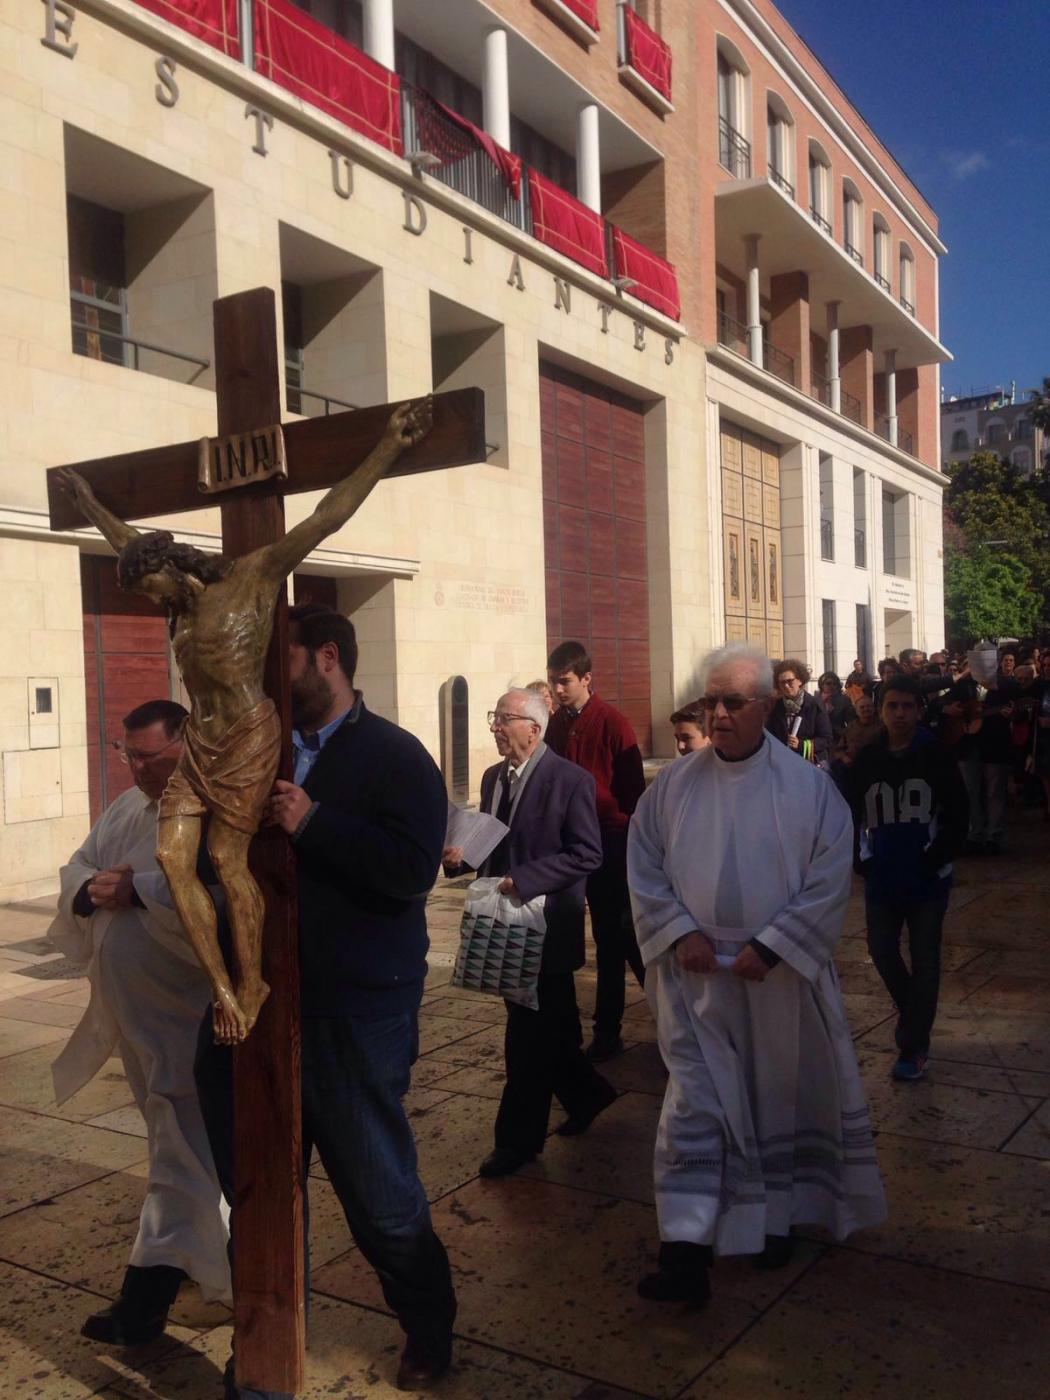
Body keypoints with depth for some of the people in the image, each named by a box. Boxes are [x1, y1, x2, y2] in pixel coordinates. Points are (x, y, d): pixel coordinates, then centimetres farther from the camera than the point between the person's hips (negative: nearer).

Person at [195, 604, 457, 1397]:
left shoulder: (394, 756, -8)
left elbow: (413, 870, -21)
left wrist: (312, 823, -23)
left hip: (354, 1012, -5)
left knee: (380, 1195, 8)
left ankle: (429, 1331, 35)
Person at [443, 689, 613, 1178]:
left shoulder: (569, 780, -13)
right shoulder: (492, 777, 10)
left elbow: (587, 854, -16)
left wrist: (523, 879, -23)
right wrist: (461, 854, -3)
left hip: (546, 924, -7)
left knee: (529, 1037, 1)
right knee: (548, 1029, 18)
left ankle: (519, 1139, 15)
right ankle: (586, 1094, 40)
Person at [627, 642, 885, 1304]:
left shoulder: (809, 787, -6)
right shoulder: (673, 784, -2)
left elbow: (829, 881, -8)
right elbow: (644, 868, 2)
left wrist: (769, 948, -14)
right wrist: (680, 933, -10)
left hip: (780, 973, 0)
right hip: (696, 973, 0)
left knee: (780, 1095, 15)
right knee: (697, 1102, -1)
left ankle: (776, 1218, 37)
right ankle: (687, 1250, 3)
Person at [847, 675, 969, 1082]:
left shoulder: (936, 756, -8)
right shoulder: (867, 759, -1)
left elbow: (957, 817, -5)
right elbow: (853, 814, 5)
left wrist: (939, 858, -13)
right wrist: (861, 859, -4)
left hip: (926, 878, -2)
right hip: (882, 877, 3)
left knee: (924, 961, 5)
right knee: (882, 952, 9)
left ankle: (913, 1046, 17)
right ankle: (914, 1015, 37)